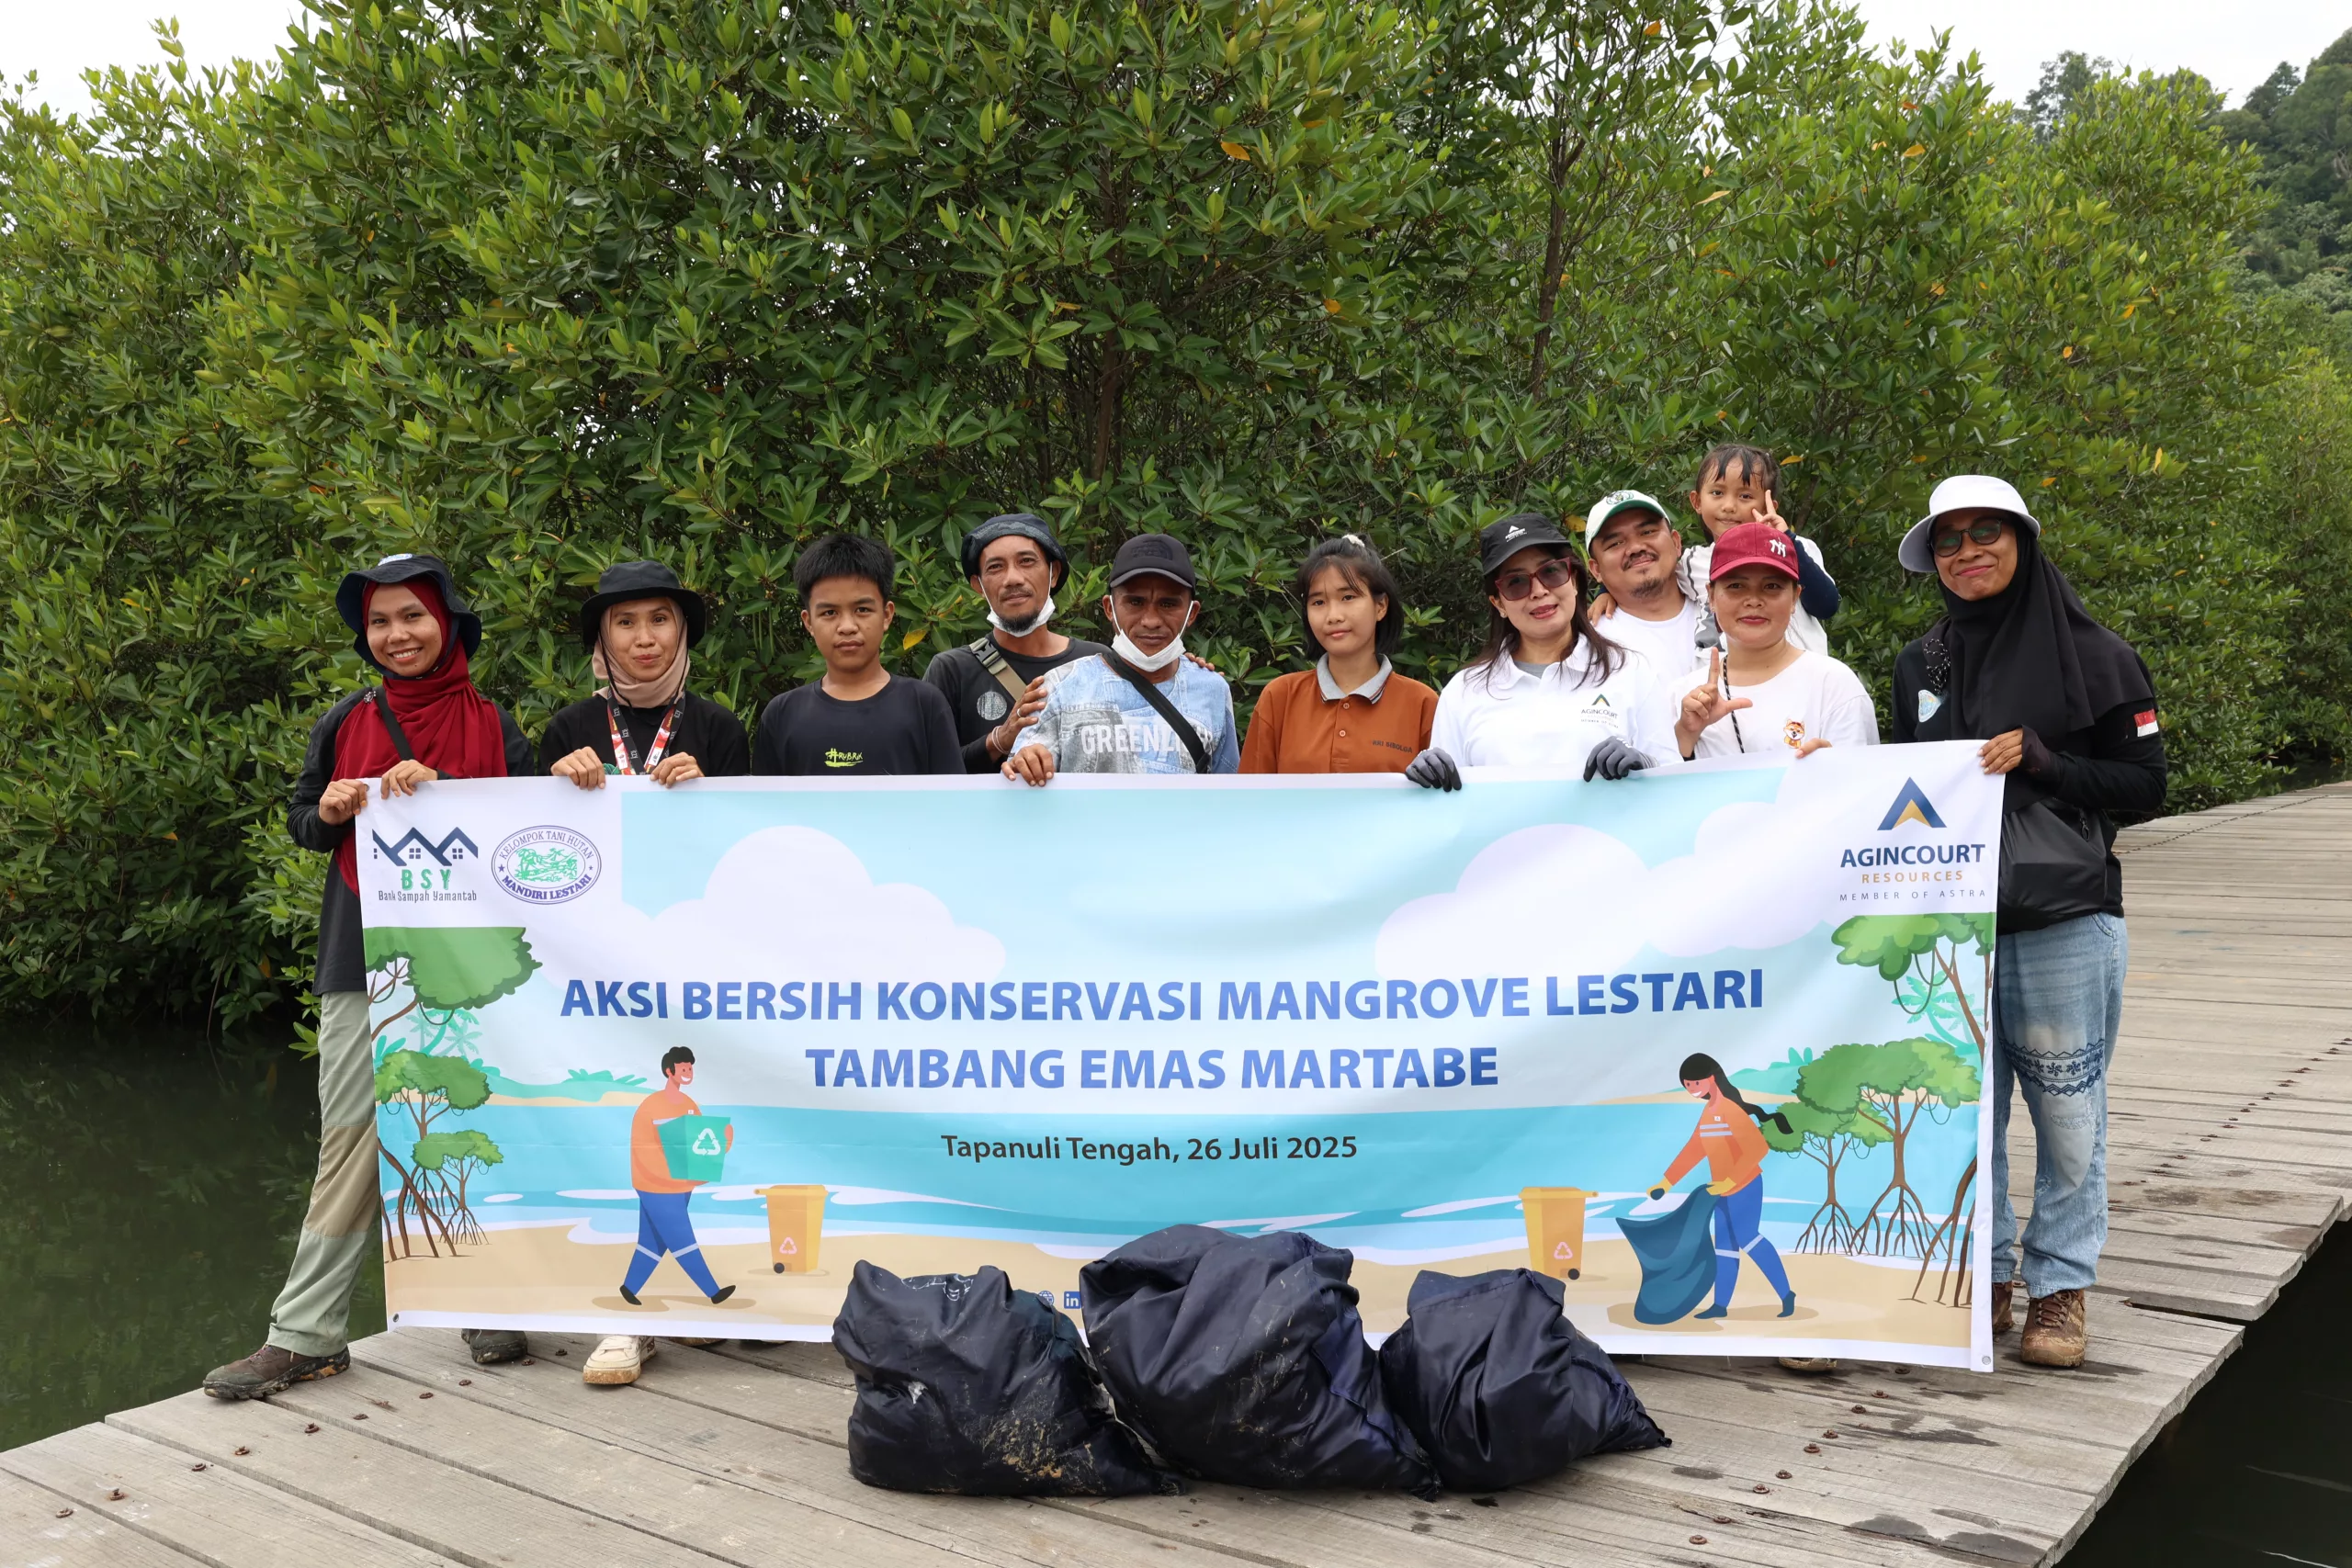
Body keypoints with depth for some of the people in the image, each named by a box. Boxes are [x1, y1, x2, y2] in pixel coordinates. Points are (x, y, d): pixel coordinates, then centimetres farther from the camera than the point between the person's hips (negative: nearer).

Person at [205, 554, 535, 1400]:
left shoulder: (492, 724, 4)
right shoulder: (348, 722, 8)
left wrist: (441, 790, -15)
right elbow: (300, 821, 15)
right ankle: (307, 1335, 8)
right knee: (351, 1140, 2)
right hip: (363, 960, 1)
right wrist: (329, 811, -8)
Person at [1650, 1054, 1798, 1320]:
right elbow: (1694, 1150, 15)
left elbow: (1758, 1148, -26)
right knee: (1725, 1245, 10)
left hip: (1745, 1185, -9)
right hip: (1723, 1189, 9)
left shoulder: (1731, 1109, -19)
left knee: (1747, 1239, -13)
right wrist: (1666, 1182, 13)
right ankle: (1720, 1305, 14)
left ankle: (1785, 1294, -4)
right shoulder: (1708, 1113, 9)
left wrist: (1730, 1181, -29)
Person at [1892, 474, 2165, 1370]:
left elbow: (2144, 783, -1)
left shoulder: (2091, 655, 0)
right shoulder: (1920, 667, 12)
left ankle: (2061, 1285, 16)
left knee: (2067, 1110, 2)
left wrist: (2040, 763, -13)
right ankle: (1986, 1274, 20)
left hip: (2063, 922, -3)